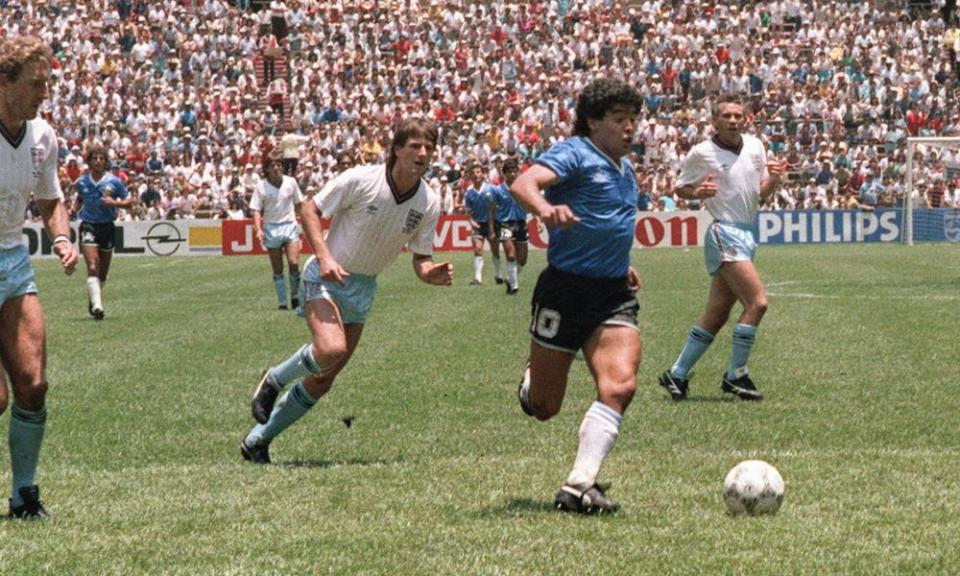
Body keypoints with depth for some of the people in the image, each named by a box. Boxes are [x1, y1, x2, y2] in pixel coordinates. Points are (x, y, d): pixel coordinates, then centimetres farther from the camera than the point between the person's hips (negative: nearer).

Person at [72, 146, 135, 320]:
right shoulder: (82, 182, 2)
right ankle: (96, 305, -25)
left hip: (107, 227, 1)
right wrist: (74, 209, 5)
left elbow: (129, 202, 2)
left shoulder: (114, 182, -3)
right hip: (88, 227, -1)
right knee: (92, 268, -18)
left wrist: (114, 203, -15)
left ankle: (93, 302, 32)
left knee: (103, 272, 10)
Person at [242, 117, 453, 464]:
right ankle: (274, 381, -1)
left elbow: (420, 258, 4)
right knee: (331, 348, -32)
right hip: (327, 276, -5)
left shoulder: (429, 203, -5)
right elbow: (310, 210, -9)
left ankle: (257, 441, 21)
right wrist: (324, 256, -22)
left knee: (322, 382, 6)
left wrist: (432, 273, -19)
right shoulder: (360, 180, -18)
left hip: (363, 289, 5)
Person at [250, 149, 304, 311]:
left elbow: (298, 205, 12)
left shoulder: (291, 182, 2)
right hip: (271, 229, 0)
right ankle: (282, 302, 10)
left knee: (294, 263, -15)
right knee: (277, 270, 3)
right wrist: (258, 229, -16)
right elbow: (256, 210, -3)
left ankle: (295, 298, 3)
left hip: (290, 226, 0)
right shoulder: (261, 186, -2)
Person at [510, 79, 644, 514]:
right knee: (543, 407, 4)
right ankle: (530, 381, 42)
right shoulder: (575, 153, -8)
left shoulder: (624, 167, 17)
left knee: (620, 385, -19)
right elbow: (524, 184, -29)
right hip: (564, 291, -6)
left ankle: (578, 487, -19)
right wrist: (545, 209, -49)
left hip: (614, 295, 6)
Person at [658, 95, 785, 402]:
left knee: (716, 314, 8)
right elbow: (680, 188, 5)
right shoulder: (702, 153, -6)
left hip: (746, 234, 7)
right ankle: (735, 375, -7)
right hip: (724, 233, -7)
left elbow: (761, 193, 17)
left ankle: (677, 375, 17)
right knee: (757, 302, -17)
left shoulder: (755, 146, 10)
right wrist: (698, 192, -16)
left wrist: (774, 179, -4)